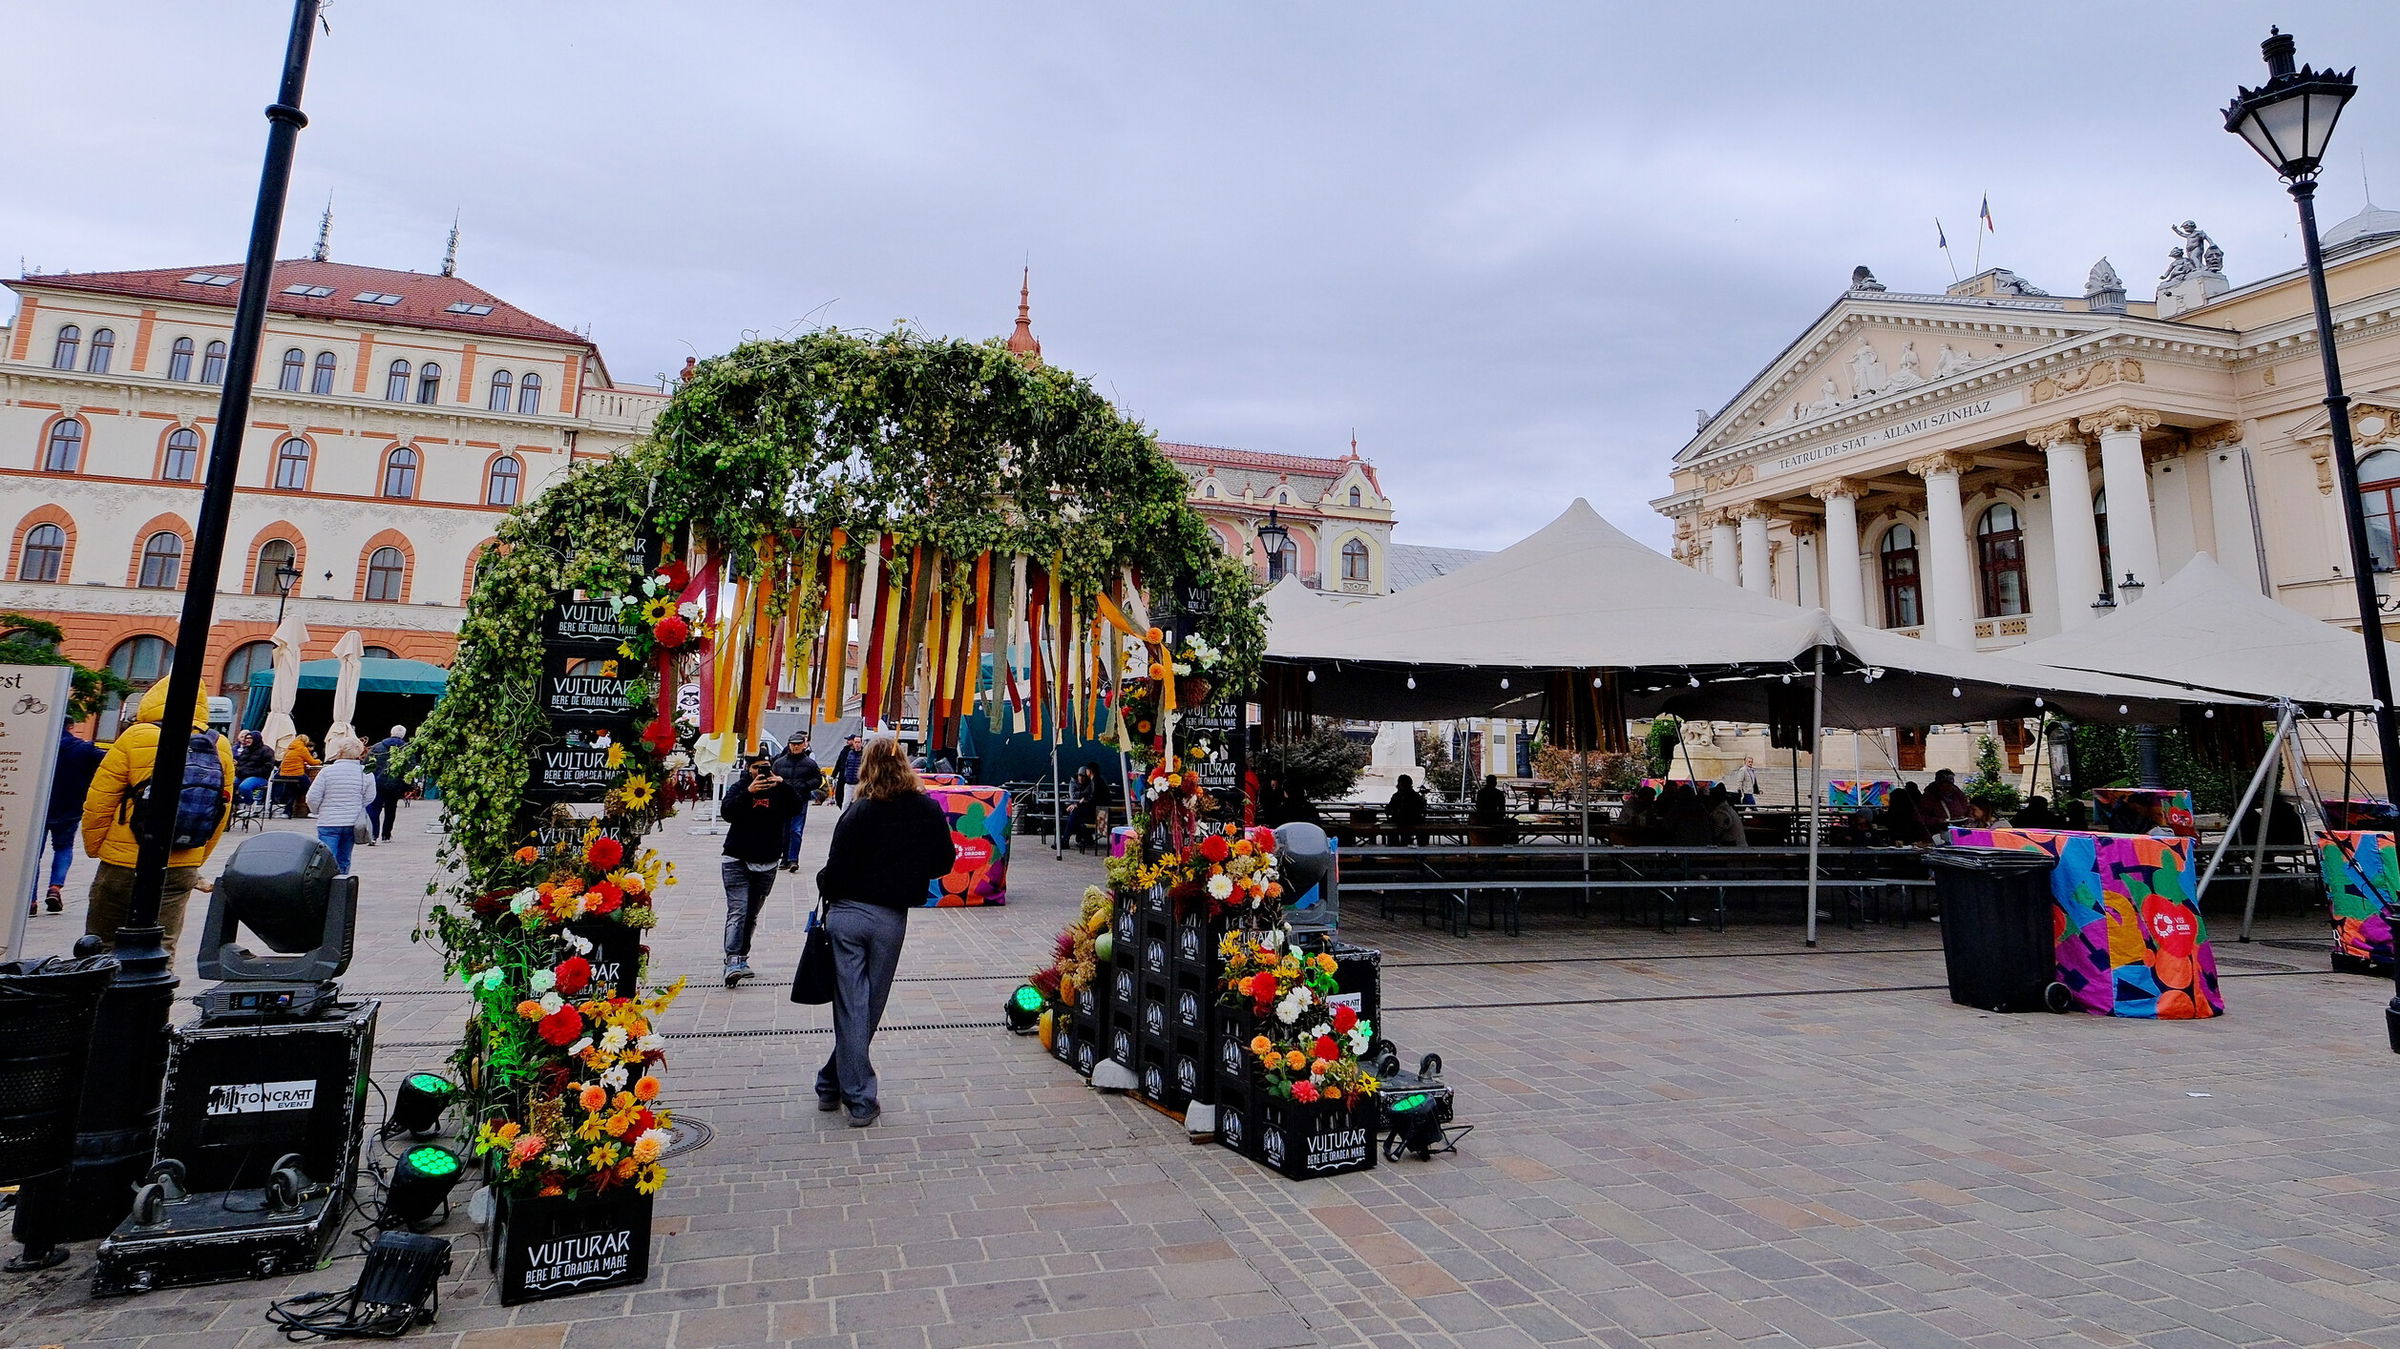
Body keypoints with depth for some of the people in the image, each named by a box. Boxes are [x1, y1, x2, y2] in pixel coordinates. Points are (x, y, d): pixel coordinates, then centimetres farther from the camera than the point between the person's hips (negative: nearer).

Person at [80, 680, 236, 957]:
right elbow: (221, 815, 7)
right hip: (182, 869, 3)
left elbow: (99, 801, -6)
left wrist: (94, 847, 10)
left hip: (124, 864, -3)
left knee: (102, 945, 13)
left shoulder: (136, 737, -10)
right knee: (162, 949, 8)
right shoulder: (221, 747, 1)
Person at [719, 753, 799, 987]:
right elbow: (726, 811, -14)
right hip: (737, 861, -3)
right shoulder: (739, 787, 1)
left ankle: (741, 959, 20)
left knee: (752, 914, 10)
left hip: (767, 862, 3)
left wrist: (783, 786, -24)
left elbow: (795, 807, -11)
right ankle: (732, 961, -21)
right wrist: (748, 792, -26)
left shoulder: (779, 789, 4)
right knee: (738, 910, -14)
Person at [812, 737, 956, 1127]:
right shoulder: (928, 810, -2)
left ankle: (860, 1099, 14)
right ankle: (833, 1083, 27)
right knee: (870, 1007, 17)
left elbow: (835, 870, -11)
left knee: (851, 1007, 7)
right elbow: (944, 862, 6)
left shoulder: (859, 812, -9)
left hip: (846, 914, -1)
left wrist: (826, 889, 10)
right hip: (890, 919, 1)